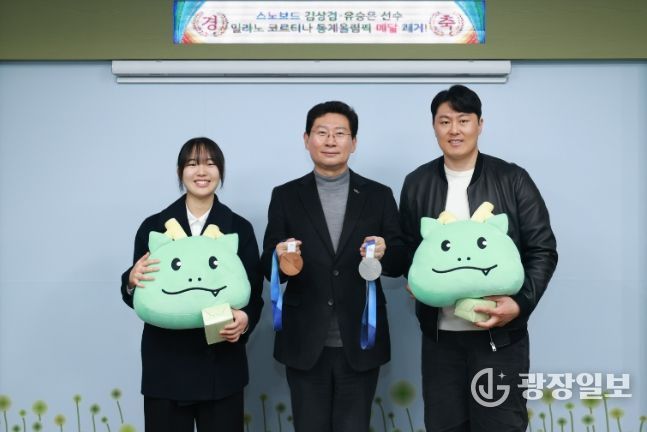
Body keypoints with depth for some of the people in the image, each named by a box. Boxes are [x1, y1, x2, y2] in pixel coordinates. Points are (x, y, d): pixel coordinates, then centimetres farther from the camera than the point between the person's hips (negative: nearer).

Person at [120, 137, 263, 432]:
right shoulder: (153, 226, 3)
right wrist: (132, 281, -17)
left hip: (221, 366, 0)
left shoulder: (239, 228, 2)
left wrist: (245, 319, -19)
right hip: (166, 366, 0)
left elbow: (254, 293, 2)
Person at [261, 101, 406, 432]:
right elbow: (268, 267, 1)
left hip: (360, 343, 0)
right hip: (305, 343, 0)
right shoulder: (285, 196, 3)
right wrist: (280, 257, -21)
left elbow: (401, 263, 2)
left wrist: (384, 252, -20)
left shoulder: (378, 195, 4)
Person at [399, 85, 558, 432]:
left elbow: (543, 250, -2)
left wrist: (521, 303, -15)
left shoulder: (512, 179, -2)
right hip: (439, 334, 3)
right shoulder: (416, 183, 5)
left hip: (500, 333, -2)